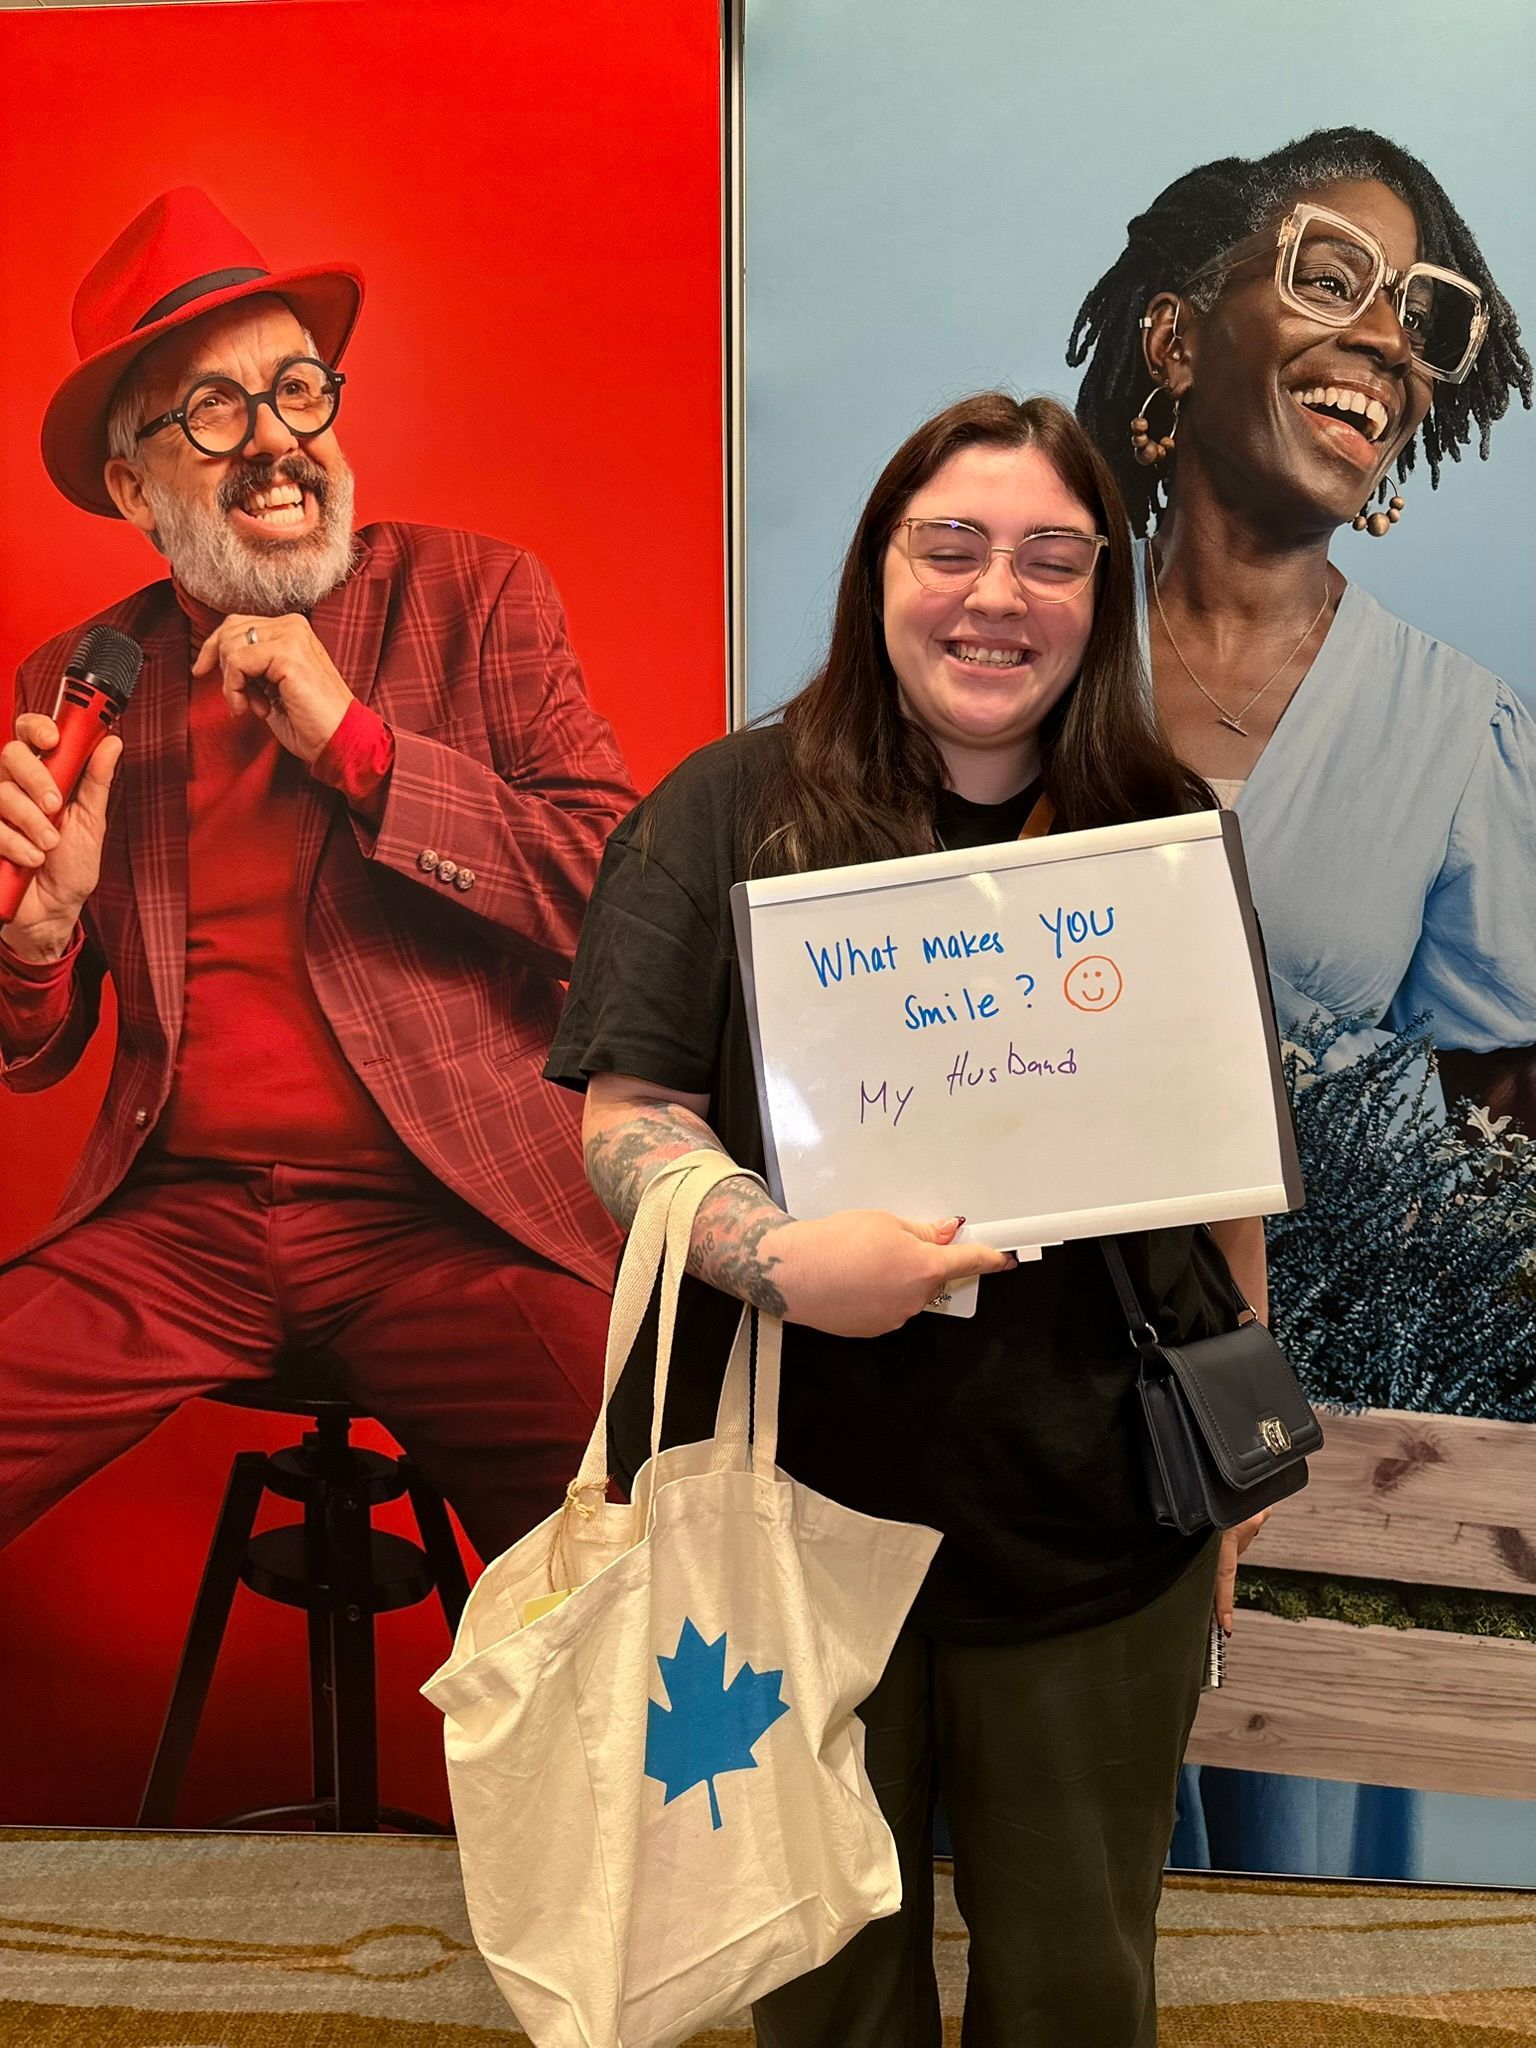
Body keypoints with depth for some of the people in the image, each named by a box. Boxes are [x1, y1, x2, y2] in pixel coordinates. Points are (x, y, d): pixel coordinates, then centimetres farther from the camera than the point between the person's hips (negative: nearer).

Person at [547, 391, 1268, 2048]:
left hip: (1096, 1520, 2)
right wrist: (780, 1257, -27)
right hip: (804, 1494, -1)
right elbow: (625, 1117, -8)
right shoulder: (733, 808, -4)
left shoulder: (1167, 831, 3)